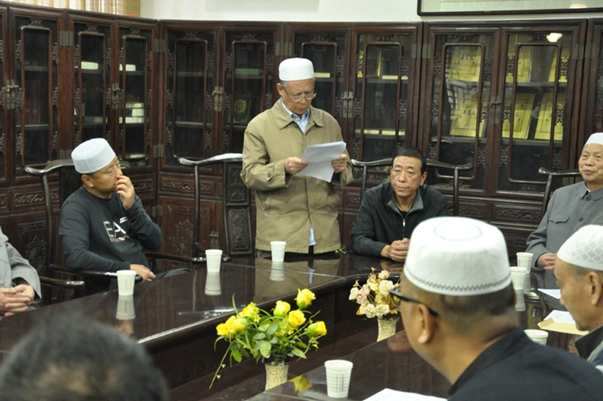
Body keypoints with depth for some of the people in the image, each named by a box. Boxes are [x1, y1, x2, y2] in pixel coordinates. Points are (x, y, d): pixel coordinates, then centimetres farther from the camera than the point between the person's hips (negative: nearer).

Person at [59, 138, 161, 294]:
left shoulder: (125, 196, 12)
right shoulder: (76, 207, -6)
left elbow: (155, 243, 6)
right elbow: (75, 257, -20)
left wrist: (131, 207, -6)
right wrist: (127, 269, -17)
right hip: (108, 289, -6)